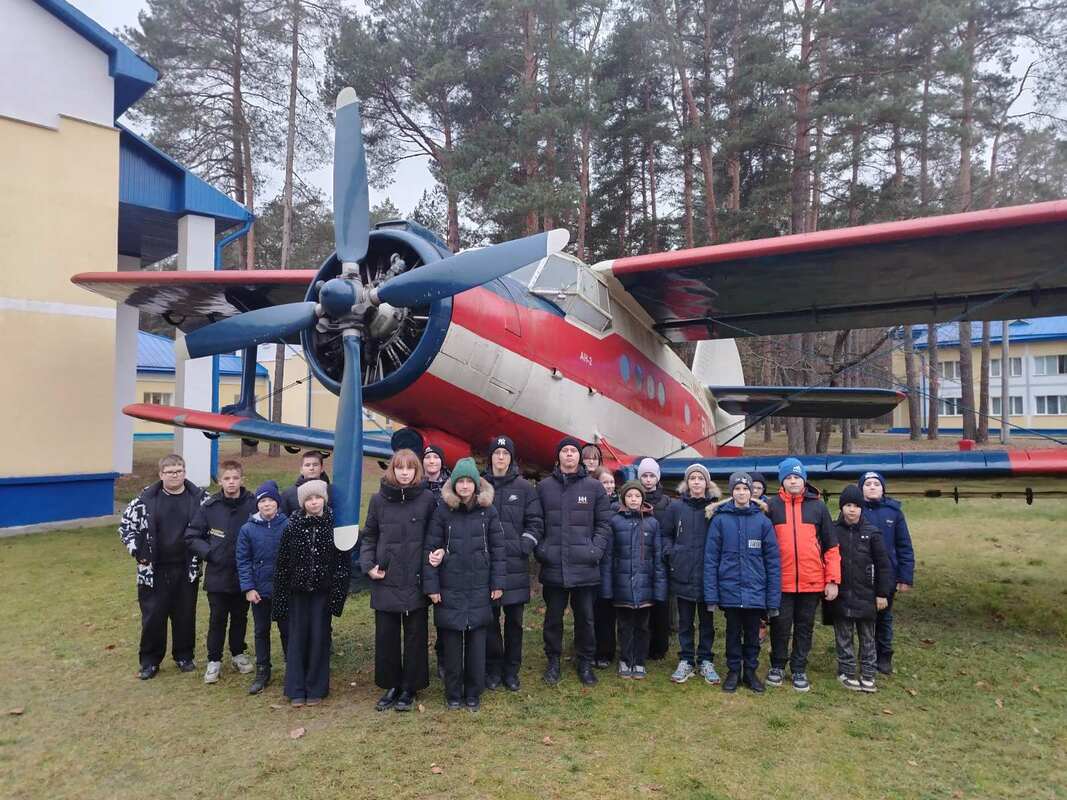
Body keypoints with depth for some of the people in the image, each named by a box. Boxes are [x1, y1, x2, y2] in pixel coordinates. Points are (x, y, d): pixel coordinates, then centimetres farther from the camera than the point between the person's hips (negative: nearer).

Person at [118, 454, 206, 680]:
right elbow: (126, 525, 4)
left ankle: (184, 656, 27)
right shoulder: (146, 499, -4)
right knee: (152, 616, 7)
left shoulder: (198, 498, -3)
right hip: (154, 570, 0)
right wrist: (138, 552, -2)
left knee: (185, 615, 10)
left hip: (187, 570, 1)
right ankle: (150, 661, 23)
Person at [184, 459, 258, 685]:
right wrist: (209, 553, -9)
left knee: (240, 617, 17)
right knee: (217, 619, 9)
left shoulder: (253, 505, -11)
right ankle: (214, 660, 24)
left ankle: (238, 653, 36)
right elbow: (191, 537, 0)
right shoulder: (210, 507, -8)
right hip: (217, 575, 0)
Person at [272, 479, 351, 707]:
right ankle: (296, 690, 19)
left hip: (322, 591, -1)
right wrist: (280, 597, 0)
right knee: (297, 637, 7)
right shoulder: (293, 525, -3)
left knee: (319, 637, 6)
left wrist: (337, 592, -9)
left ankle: (316, 688, 19)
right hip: (298, 590, 1)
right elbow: (282, 563, 0)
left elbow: (343, 561, -5)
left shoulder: (334, 524, -6)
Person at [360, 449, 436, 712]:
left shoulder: (427, 498, -3)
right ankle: (391, 686, 26)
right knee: (386, 636, 10)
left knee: (415, 636, 8)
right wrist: (368, 565, -2)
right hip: (385, 581, 2)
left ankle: (410, 688, 23)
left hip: (416, 581, -1)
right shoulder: (379, 500, 2)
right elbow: (368, 536, 10)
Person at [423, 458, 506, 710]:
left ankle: (473, 692, 22)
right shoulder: (443, 510, -4)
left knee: (477, 641, 7)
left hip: (479, 588, 1)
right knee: (452, 642, 7)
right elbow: (431, 548, -3)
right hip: (450, 588, -1)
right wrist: (431, 585, -6)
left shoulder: (488, 510, -1)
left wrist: (498, 583, -1)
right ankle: (453, 693, 22)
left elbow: (497, 548, 2)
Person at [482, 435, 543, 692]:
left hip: (515, 565, 0)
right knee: (489, 618, 5)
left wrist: (523, 548, -8)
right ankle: (493, 669, 19)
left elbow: (535, 523, 4)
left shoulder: (525, 487, 4)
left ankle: (511, 670, 21)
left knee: (514, 619, 7)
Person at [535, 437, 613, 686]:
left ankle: (585, 662, 26)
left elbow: (604, 523, 5)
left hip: (585, 567, 0)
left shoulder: (594, 487, 3)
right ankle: (553, 661, 27)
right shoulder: (544, 486, 4)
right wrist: (539, 548, -5)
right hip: (553, 566, 0)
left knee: (585, 617, 10)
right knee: (553, 617, 11)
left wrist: (596, 549, -6)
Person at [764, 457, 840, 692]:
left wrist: (833, 580, 0)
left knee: (805, 627, 11)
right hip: (781, 581, -1)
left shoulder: (817, 506, 4)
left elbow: (831, 546, 5)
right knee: (780, 626, 7)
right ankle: (777, 666, 25)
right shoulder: (771, 506, 0)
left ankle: (799, 669, 24)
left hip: (812, 582, 1)